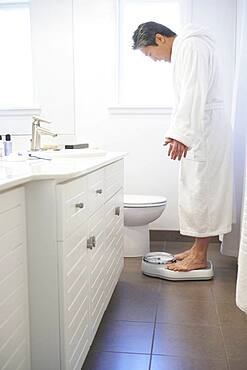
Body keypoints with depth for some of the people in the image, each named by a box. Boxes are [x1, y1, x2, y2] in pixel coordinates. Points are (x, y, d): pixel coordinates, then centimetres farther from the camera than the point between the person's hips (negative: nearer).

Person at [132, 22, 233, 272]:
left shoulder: (191, 45, -10)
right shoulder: (183, 51, 22)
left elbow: (195, 92, -23)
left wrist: (182, 133, -30)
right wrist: (176, 132, 25)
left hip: (205, 129, -10)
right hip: (197, 130, 10)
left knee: (202, 190, -7)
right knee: (196, 190, 10)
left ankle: (200, 258, 2)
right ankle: (198, 248, 19)